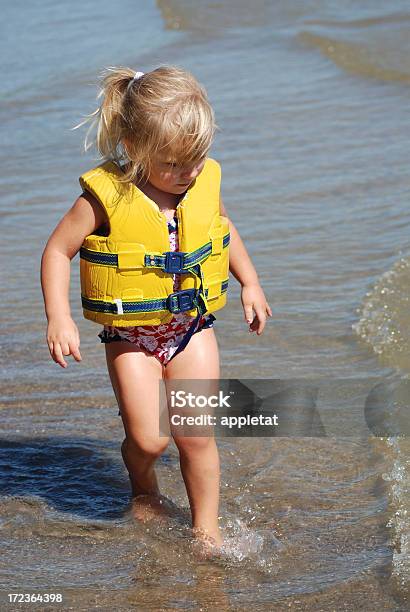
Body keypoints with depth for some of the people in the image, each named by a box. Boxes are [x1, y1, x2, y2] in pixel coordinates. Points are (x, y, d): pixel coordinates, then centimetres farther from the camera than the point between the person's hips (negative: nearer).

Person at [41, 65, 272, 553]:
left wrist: (249, 283, 17)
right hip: (131, 338, -3)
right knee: (149, 438, -6)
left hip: (192, 329, 3)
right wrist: (59, 318, -19)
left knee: (197, 435, 1)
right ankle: (143, 484, 29)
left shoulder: (205, 183, -6)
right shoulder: (107, 197, -20)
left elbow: (223, 226, 16)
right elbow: (58, 251, -11)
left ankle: (205, 527, 20)